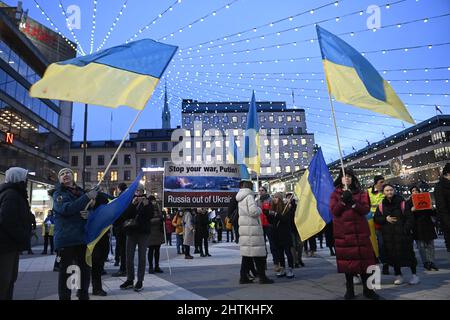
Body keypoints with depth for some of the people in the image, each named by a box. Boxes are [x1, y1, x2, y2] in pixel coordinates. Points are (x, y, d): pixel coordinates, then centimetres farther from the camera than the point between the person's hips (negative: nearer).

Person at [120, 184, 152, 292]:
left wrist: (146, 205, -20)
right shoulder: (129, 201, 6)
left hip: (143, 232, -2)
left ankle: (140, 281, 8)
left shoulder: (147, 202, 4)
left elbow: (150, 216, -6)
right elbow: (126, 215, -8)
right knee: (129, 257, 5)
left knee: (142, 257, 2)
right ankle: (130, 280, 17)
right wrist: (133, 204, -21)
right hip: (131, 232, 2)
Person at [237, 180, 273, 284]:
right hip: (252, 228, -8)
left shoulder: (240, 199, 17)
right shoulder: (249, 197, -11)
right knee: (258, 253, -1)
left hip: (243, 227, 9)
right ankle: (262, 277, 4)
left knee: (246, 253, 11)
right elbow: (253, 211, -21)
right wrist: (259, 209, -1)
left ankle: (243, 277, 12)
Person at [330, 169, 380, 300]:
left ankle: (367, 289, 12)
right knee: (347, 259, 2)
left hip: (360, 230, 1)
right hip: (343, 231, -1)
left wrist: (353, 203, -16)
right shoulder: (335, 194, 8)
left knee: (364, 258, 1)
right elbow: (334, 211, -4)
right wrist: (343, 200, -16)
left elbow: (366, 209, -2)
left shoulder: (360, 193, 11)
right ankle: (350, 289, 12)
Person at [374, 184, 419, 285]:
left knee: (407, 253, 0)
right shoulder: (381, 205, 7)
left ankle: (414, 275, 16)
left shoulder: (401, 202, -1)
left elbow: (409, 217, -4)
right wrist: (385, 219, -8)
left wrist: (406, 229, -14)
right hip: (388, 235, 2)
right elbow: (376, 218, 9)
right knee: (393, 255, 6)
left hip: (402, 234, -2)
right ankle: (398, 276, 19)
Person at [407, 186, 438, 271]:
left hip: (428, 225, 3)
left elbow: (432, 213, 17)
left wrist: (432, 209, -4)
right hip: (417, 227, -3)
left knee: (430, 245, 1)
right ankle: (426, 263, 1)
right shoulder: (409, 202, 8)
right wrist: (412, 210, -19)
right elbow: (406, 214, -1)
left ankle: (431, 262, 5)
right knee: (421, 246, -4)